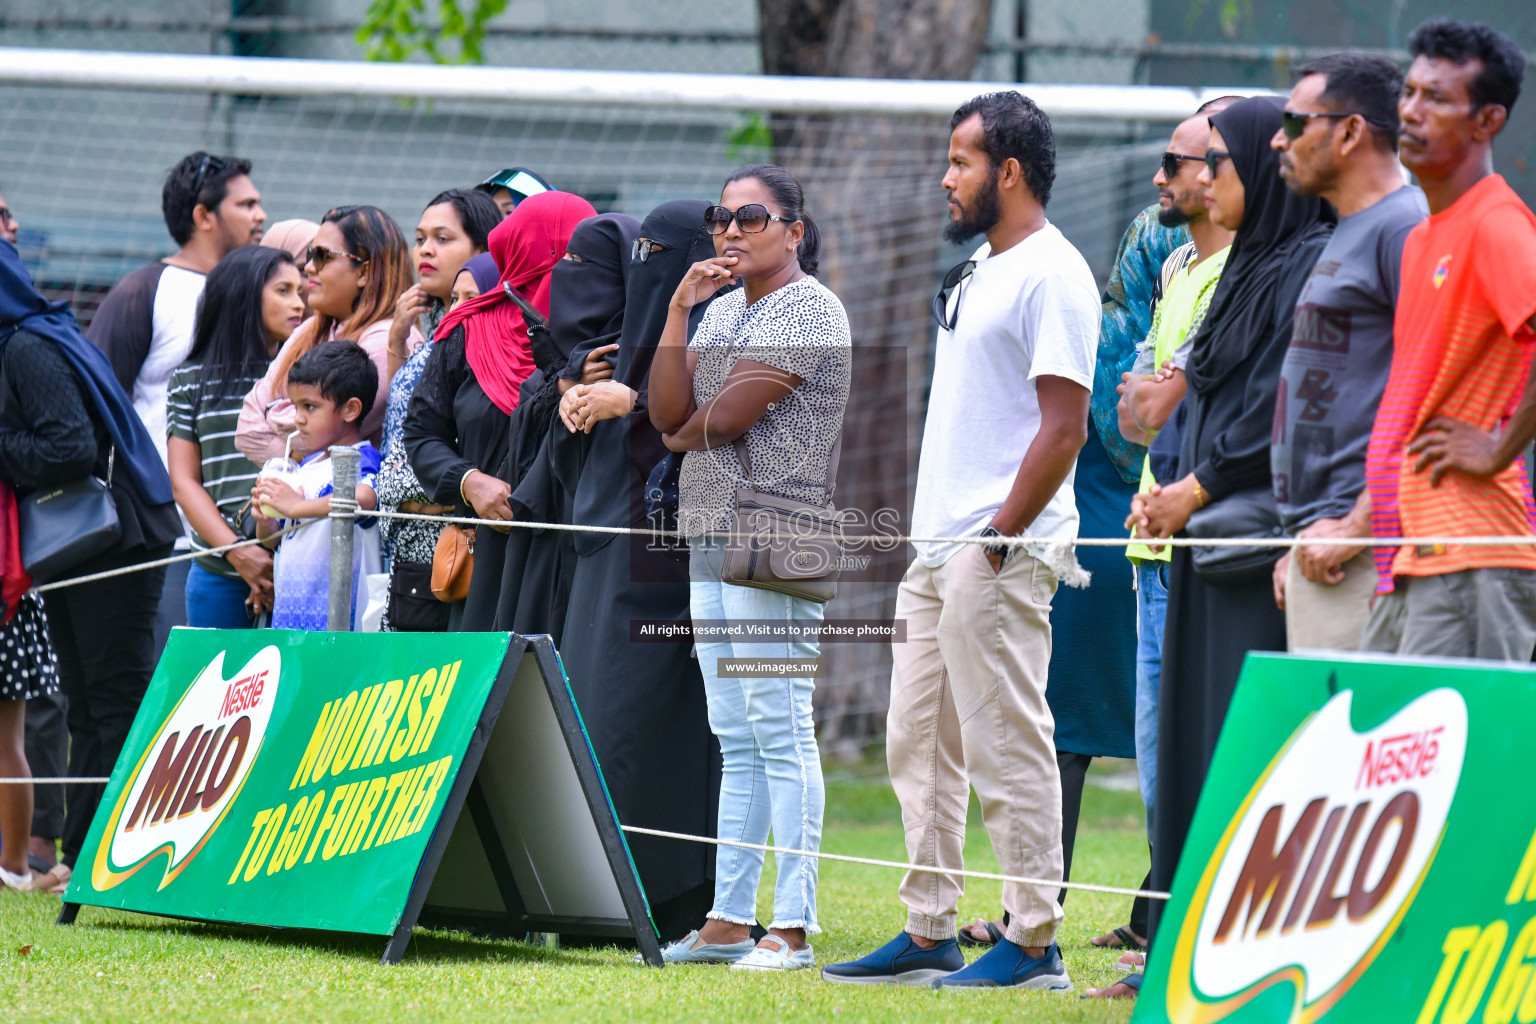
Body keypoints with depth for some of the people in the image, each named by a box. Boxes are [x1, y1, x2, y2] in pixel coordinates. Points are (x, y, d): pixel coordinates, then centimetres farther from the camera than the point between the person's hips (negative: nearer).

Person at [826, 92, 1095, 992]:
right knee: (921, 745, 12)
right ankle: (928, 934, 18)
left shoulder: (1051, 276, -12)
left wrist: (999, 539, -18)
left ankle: (1034, 942, -4)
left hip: (1002, 555, -10)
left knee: (1008, 746, -7)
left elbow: (1064, 425, -18)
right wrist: (939, 539, 16)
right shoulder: (978, 270, 18)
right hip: (939, 548, 10)